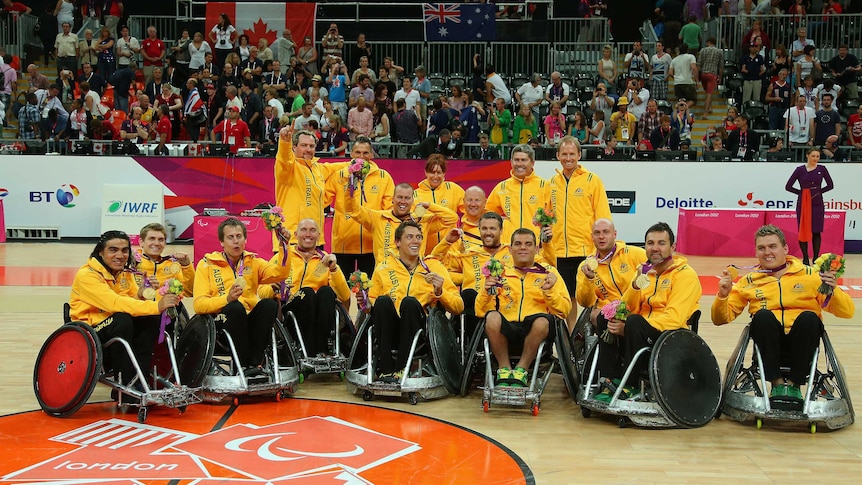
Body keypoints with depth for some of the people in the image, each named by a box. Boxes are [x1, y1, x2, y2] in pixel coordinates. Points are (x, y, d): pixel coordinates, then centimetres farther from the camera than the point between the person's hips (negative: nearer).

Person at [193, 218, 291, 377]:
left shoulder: (253, 262, 16)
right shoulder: (206, 264, 6)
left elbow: (280, 273, -4)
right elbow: (199, 304, -6)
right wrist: (227, 298, -22)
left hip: (250, 324, 3)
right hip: (222, 324, -3)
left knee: (269, 304, -25)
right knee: (236, 307, -33)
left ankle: (255, 362, -22)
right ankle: (243, 365, -23)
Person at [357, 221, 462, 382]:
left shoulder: (434, 266, 10)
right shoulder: (383, 267, 13)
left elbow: (458, 307, 7)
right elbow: (372, 301, 20)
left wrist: (439, 292, -11)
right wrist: (366, 303, -2)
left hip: (421, 332, -1)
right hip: (390, 333, 1)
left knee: (410, 302, -29)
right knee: (383, 301, -27)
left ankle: (402, 368, -26)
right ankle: (385, 369, -25)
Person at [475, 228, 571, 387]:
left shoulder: (549, 272, 16)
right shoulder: (500, 273, 17)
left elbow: (564, 310, 5)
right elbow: (481, 312, 9)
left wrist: (549, 291, -11)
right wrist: (487, 292, -9)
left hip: (535, 330, 0)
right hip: (506, 328, 0)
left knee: (542, 321, -34)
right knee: (492, 317, -32)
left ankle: (521, 370, -11)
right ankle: (504, 369, -10)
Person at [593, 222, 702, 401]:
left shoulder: (685, 274, -7)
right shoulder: (646, 271, 15)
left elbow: (674, 318, -19)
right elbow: (628, 310, 8)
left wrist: (628, 328, -22)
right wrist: (635, 285, -13)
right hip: (642, 333, 7)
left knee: (634, 322, -31)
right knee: (604, 318, -11)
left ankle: (629, 387, -20)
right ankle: (612, 382, -15)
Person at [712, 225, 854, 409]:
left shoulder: (810, 275, 10)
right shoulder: (749, 282, 14)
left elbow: (847, 312, 5)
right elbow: (722, 318, 11)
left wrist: (832, 289, -14)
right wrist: (723, 295, -8)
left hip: (802, 346, 0)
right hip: (770, 346, 1)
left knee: (809, 317, -30)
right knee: (763, 316, -29)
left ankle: (793, 385, -16)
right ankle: (777, 383, -19)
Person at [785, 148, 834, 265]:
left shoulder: (822, 169, 3)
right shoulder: (800, 170, -2)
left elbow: (830, 185, 12)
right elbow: (788, 187, -1)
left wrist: (819, 191, 2)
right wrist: (801, 192, -3)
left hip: (817, 204, 1)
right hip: (803, 203, -1)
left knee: (816, 232, 2)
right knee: (803, 231, 1)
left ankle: (816, 258, 9)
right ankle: (805, 258, 9)